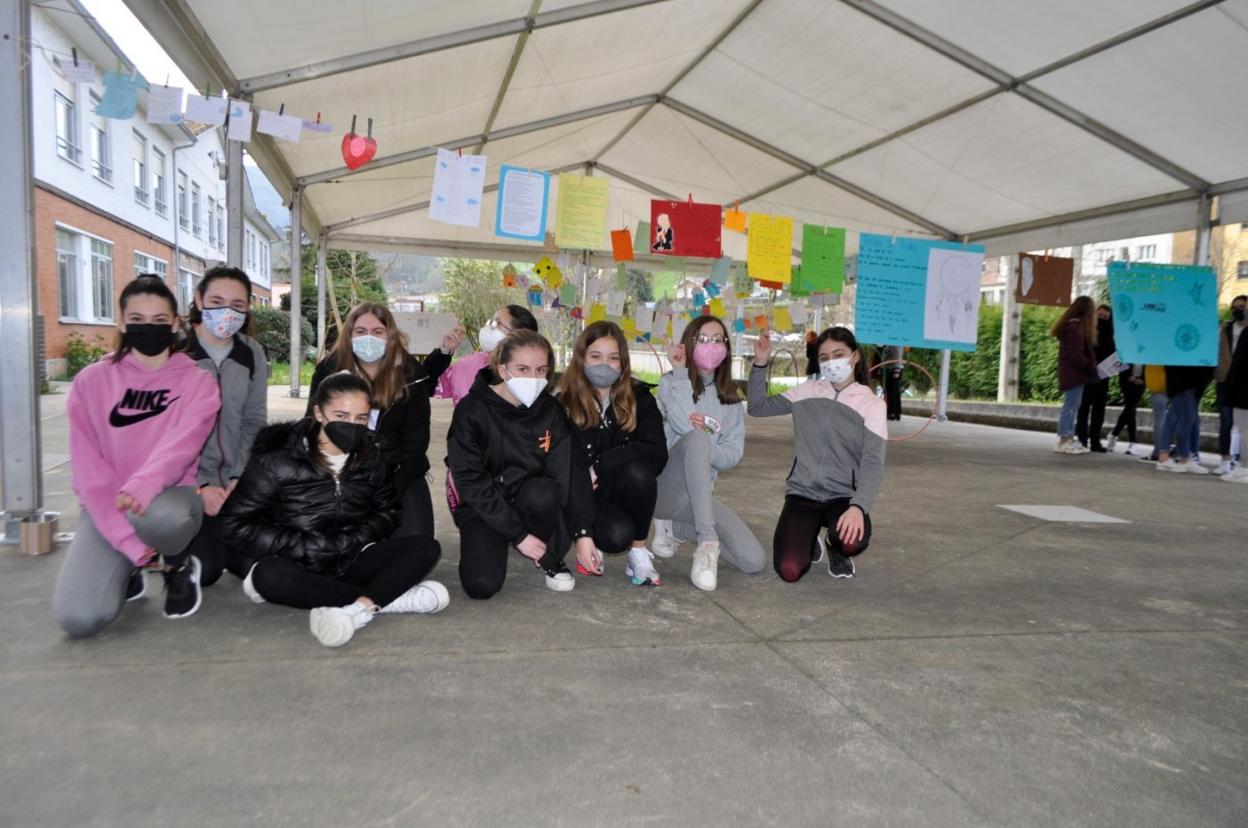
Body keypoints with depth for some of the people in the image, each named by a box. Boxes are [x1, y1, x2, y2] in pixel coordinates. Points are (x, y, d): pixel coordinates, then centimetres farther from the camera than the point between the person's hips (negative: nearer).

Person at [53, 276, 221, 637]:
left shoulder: (197, 381, -3)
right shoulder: (91, 381, 0)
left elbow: (182, 445, -20)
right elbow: (87, 468, -7)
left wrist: (144, 485, -42)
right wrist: (129, 540, -18)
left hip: (169, 496, -1)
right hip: (107, 507, 2)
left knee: (157, 516, -40)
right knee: (79, 617, -22)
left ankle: (178, 567, -2)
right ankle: (129, 570, 15)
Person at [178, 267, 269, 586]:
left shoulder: (252, 354, 2)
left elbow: (254, 423, 3)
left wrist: (238, 479, -7)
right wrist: (200, 486, -15)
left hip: (237, 482, 3)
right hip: (188, 481, -3)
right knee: (203, 571, -11)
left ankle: (220, 539, 29)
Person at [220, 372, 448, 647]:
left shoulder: (371, 457, 1)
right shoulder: (278, 459, -10)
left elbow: (388, 511, 12)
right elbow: (234, 524, -10)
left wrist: (350, 541, -9)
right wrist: (307, 547, -18)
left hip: (350, 561, 3)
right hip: (299, 566, -3)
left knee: (426, 547, -17)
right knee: (268, 575, -38)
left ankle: (358, 609, -39)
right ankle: (387, 598, -30)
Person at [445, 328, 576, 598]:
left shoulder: (551, 410, -8)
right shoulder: (471, 410, -17)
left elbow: (560, 475, -7)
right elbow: (471, 482, -19)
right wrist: (519, 535, -21)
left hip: (529, 498, 2)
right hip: (482, 505, -1)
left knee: (542, 495, -35)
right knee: (481, 585, -24)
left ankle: (551, 558, -4)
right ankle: (489, 541, 12)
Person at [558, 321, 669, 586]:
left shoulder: (639, 397, -6)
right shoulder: (564, 404, -13)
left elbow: (657, 453, -19)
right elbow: (571, 469, -20)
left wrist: (599, 467, -22)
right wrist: (582, 533, -29)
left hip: (621, 491, 2)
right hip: (581, 495, -2)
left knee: (639, 471, -31)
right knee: (617, 535, -31)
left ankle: (639, 552, -10)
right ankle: (595, 535, 6)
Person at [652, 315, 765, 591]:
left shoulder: (730, 400, 11)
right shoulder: (671, 382, -1)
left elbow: (732, 456, 2)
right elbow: (685, 427, -20)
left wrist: (705, 447, -18)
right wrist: (680, 371, -16)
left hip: (699, 497, 5)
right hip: (662, 487, -5)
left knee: (755, 561, -11)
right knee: (696, 437, -35)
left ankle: (674, 527, 10)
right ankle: (707, 542, -35)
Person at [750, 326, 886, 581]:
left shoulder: (872, 404, -4)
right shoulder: (807, 391, 4)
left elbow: (873, 464, -13)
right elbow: (757, 407, 7)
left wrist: (858, 507, -30)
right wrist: (760, 364, -5)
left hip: (842, 496, -1)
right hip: (801, 494, 1)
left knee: (852, 541, -35)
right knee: (789, 571, -20)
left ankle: (835, 549, 6)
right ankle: (810, 545, 19)